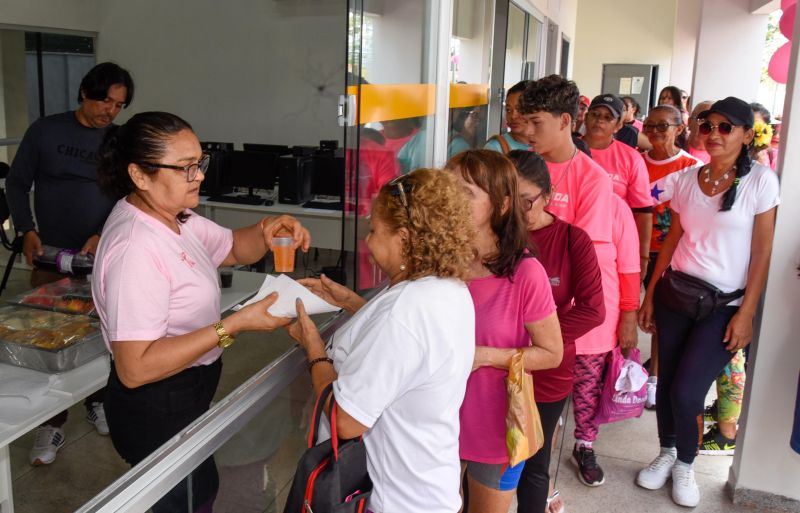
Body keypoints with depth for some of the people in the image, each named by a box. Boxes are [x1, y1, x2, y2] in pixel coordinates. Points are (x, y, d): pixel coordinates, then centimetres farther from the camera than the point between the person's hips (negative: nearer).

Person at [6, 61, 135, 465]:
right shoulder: (45, 130, 0)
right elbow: (17, 183, 6)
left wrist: (102, 236, -12)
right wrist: (27, 230, -6)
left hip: (101, 255, 1)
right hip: (50, 255, -1)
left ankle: (98, 403, 29)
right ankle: (52, 425, 12)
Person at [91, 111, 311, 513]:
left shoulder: (173, 216, -2)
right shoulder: (136, 247, -30)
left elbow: (234, 249, 13)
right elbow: (134, 368, -31)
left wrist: (265, 232, -10)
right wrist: (234, 325, -31)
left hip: (186, 393, 9)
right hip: (157, 408, -9)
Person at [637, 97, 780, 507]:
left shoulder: (760, 180, -7)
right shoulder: (687, 180, 4)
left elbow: (762, 252, -7)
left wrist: (746, 314, -10)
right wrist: (649, 295, 8)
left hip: (724, 304, -3)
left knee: (686, 392, -6)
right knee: (666, 383, 8)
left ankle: (685, 465, 23)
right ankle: (666, 454, 35)